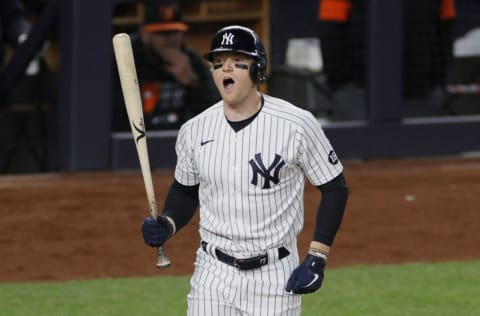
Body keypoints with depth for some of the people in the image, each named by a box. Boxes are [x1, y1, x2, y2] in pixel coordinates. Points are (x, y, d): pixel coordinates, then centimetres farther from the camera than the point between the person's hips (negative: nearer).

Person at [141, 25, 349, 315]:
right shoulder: (195, 130, 2)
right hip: (213, 276, 3)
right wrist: (167, 226, -4)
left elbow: (335, 187, -2)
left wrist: (317, 259, -8)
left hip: (274, 278, -3)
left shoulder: (297, 124, -10)